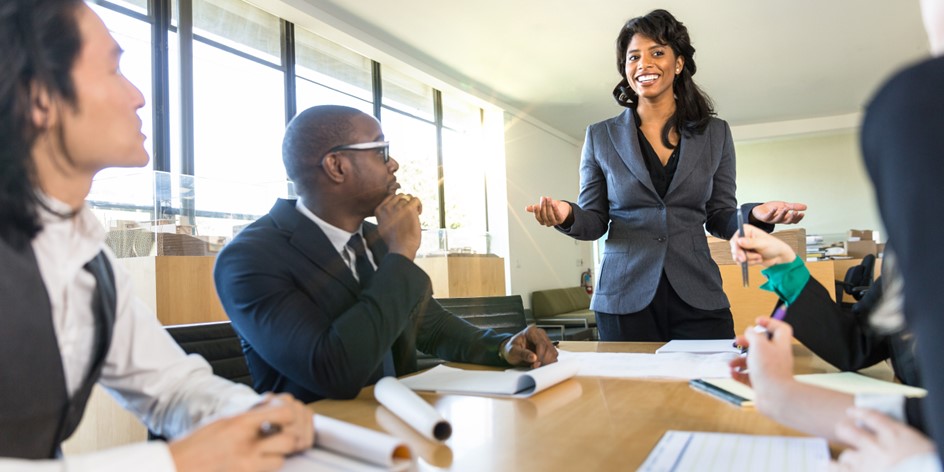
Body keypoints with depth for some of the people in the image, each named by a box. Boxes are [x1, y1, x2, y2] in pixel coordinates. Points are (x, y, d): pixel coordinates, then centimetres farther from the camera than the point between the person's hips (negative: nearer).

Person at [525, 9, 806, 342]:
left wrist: (755, 214, -11)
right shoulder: (601, 137, 4)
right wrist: (567, 215, -17)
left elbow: (720, 219, 10)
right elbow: (594, 222, 5)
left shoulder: (715, 133, 7)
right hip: (625, 300, 0)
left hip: (698, 298, 1)